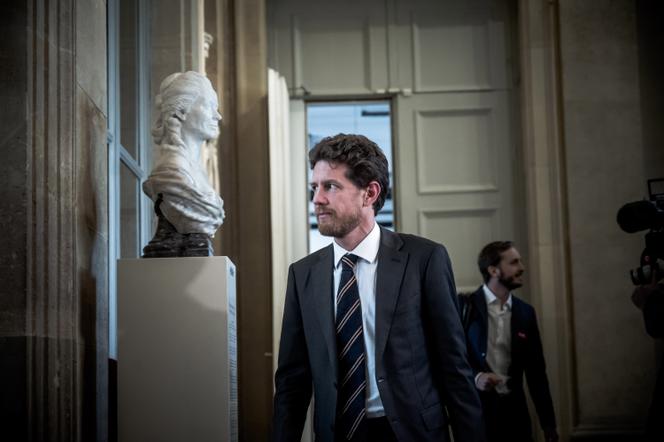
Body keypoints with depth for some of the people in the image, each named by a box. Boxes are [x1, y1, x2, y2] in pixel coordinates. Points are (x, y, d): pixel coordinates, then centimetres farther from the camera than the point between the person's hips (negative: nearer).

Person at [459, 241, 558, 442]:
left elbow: (536, 372, 10)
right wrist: (475, 377, -21)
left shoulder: (526, 312, 8)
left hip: (514, 411, 4)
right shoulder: (465, 305, -4)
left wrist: (548, 422, 9)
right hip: (474, 410, -4)